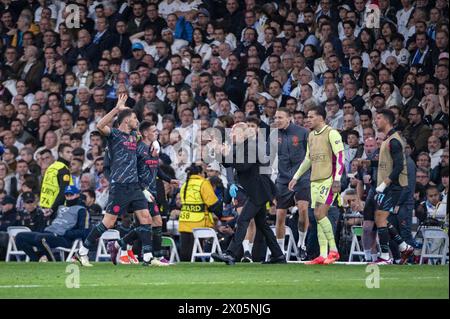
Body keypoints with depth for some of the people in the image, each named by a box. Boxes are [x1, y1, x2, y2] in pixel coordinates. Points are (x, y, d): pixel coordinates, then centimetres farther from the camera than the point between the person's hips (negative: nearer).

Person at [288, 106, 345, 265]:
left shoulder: (332, 134, -8)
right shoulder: (311, 136, 17)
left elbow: (340, 157, -13)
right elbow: (308, 159, 26)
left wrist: (337, 180, -20)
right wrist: (295, 177, 24)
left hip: (328, 179, -8)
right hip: (315, 180, 8)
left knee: (320, 214, -16)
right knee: (319, 216, 4)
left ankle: (333, 250, -8)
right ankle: (323, 255, 4)